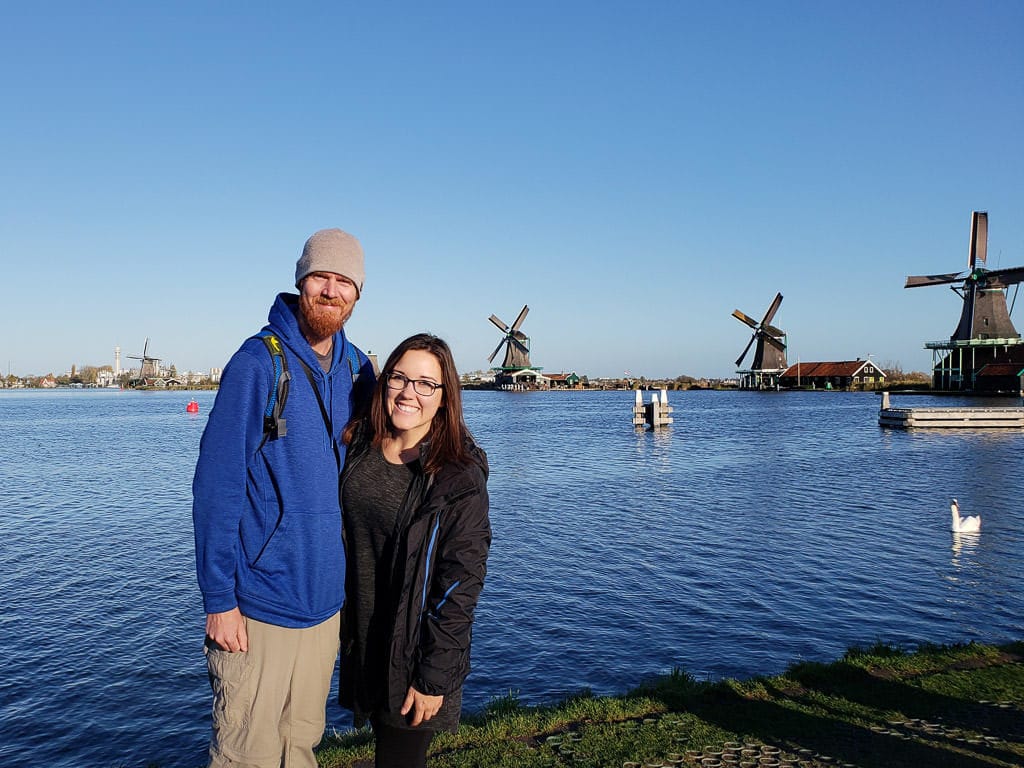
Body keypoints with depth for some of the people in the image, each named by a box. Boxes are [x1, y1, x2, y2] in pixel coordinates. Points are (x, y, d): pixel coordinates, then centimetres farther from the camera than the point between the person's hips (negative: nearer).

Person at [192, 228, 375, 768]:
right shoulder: (258, 363, -13)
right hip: (259, 604, -5)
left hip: (327, 599, 5)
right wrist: (218, 599, -13)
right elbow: (216, 485, -13)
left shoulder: (357, 370, 4)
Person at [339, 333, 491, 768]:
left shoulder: (459, 476, -18)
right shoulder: (360, 446, -1)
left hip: (415, 651, -5)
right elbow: (340, 536, 9)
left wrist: (434, 678, -16)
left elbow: (461, 584, -17)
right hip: (361, 639, 5)